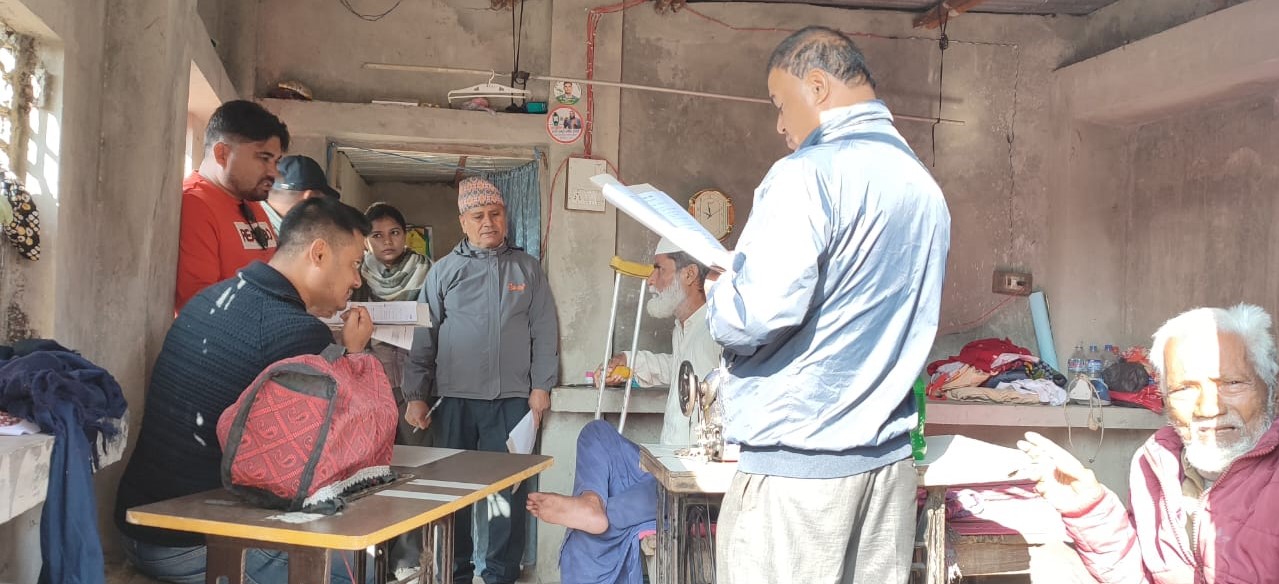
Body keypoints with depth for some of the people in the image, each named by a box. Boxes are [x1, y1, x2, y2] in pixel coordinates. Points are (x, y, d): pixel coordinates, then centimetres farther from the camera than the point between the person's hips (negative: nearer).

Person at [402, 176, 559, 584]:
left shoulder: (527, 268, 8)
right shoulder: (444, 271, 6)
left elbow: (544, 332, 6)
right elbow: (424, 336, 4)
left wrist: (541, 386, -1)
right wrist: (415, 395, 0)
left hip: (512, 398, 0)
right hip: (455, 398, 0)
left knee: (510, 488, 1)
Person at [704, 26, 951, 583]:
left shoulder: (807, 173, -14)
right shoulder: (924, 186, 12)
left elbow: (759, 314, -25)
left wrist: (718, 295, -3)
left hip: (800, 458, -8)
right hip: (889, 453, 8)